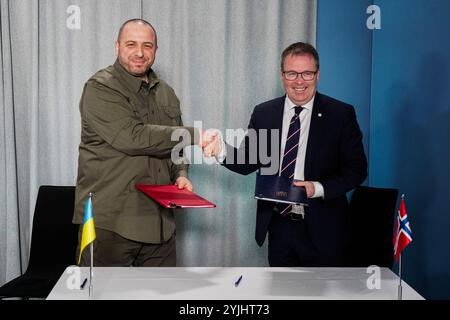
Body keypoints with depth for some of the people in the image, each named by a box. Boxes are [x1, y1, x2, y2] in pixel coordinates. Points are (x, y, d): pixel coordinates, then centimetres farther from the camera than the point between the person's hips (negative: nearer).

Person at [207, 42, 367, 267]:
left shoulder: (341, 114, -5)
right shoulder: (263, 113, 4)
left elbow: (356, 169, -6)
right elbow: (248, 162, 3)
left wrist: (319, 188, -20)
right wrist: (221, 150, -17)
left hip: (322, 230, -2)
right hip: (279, 227, 3)